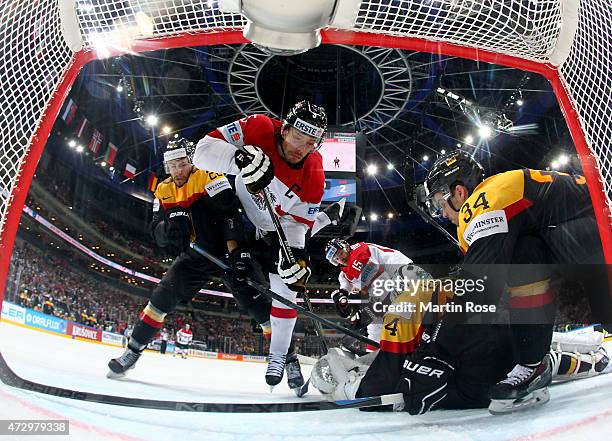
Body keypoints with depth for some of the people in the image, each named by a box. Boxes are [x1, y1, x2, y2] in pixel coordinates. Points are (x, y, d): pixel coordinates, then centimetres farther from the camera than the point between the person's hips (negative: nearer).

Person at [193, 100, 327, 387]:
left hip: (279, 229, 0)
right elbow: (204, 149, -34)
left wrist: (294, 254, -31)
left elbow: (298, 224, -15)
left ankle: (279, 356, 17)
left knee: (287, 286, -1)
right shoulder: (258, 129, -28)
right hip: (239, 212, 1)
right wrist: (240, 157, -51)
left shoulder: (314, 178, -25)